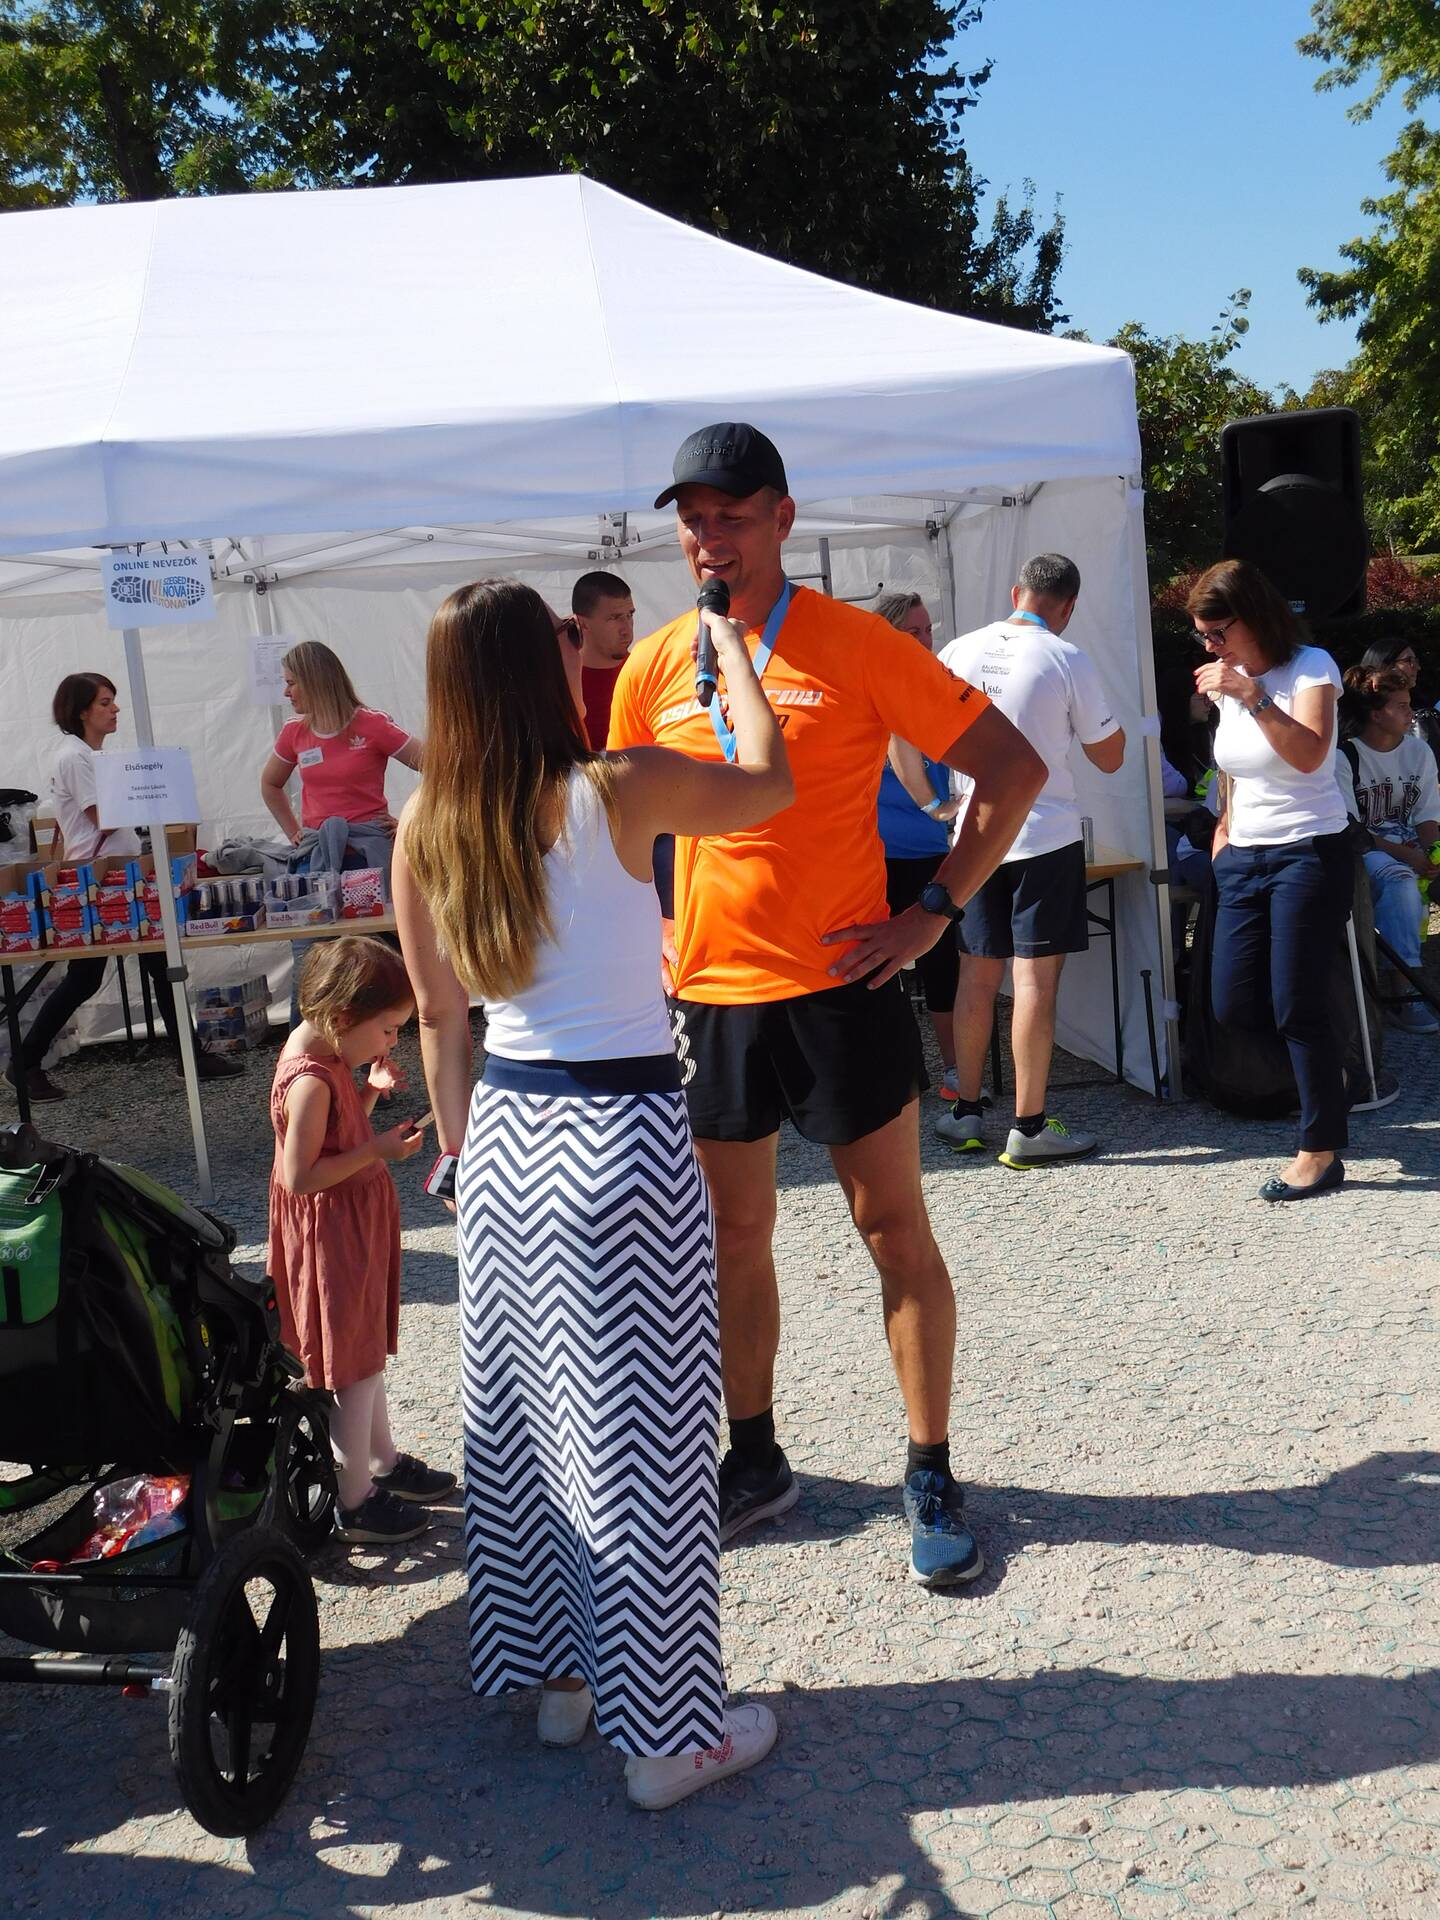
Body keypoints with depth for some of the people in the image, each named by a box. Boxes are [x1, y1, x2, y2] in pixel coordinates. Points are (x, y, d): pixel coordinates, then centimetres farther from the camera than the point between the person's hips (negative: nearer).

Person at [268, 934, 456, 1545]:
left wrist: (371, 1091, -1)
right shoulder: (309, 1080, -27)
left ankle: (384, 1462, 38)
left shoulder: (328, 1056, 3)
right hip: (331, 1236, -10)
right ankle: (355, 1504, 14)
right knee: (354, 1368, 2)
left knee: (364, 1353, 22)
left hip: (357, 1227, 10)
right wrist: (377, 1150, -23)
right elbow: (299, 1176, -26)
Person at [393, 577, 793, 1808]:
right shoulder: (621, 792, -15)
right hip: (623, 1135, -6)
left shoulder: (427, 829, 1)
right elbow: (769, 782, 3)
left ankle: (560, 1676, 35)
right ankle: (669, 1732, 17)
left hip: (505, 1132, 6)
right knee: (640, 1429, 4)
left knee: (522, 1408, 18)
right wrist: (729, 639, 15)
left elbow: (440, 1017, 8)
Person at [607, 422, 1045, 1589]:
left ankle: (932, 1480, 17)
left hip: (841, 983, -4)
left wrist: (936, 911, -10)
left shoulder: (855, 646, -7)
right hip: (710, 993, 4)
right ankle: (755, 1460, 30)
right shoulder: (653, 669, 5)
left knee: (895, 1230, 3)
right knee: (736, 1240, 13)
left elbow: (1012, 766, -6)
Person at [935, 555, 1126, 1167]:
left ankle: (966, 1113, 19)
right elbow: (1109, 757, -1)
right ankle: (1028, 1128, 0)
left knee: (978, 973, 12)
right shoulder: (1067, 660, -9)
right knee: (1035, 976, -2)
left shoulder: (961, 651, 3)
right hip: (1045, 835, -4)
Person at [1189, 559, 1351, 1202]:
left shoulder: (1310, 668, -8)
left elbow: (1308, 755, -25)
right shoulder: (1230, 682, 12)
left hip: (1308, 855, -7)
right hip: (1244, 860, 7)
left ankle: (1321, 1152, 4)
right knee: (1232, 1006, 2)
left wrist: (1254, 696, -32)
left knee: (1297, 1008, -8)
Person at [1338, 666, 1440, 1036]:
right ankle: (1403, 989, -39)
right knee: (1398, 877, -35)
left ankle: (1394, 973, -20)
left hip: (1410, 847, 6)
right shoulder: (1344, 758, -8)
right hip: (1360, 850, -5)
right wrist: (1405, 855, -23)